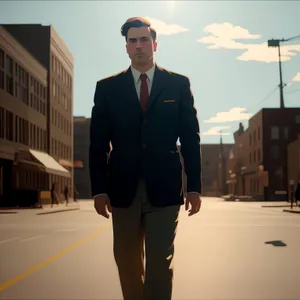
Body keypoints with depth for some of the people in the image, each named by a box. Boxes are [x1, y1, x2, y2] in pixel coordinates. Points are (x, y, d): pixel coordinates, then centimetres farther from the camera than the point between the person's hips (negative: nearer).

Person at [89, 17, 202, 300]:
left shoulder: (178, 84, 7)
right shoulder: (107, 87, 7)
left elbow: (190, 138, 5)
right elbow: (98, 143, 5)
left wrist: (194, 186, 0)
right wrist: (99, 189, -2)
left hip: (164, 188, -1)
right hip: (123, 190, 1)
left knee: (160, 262, -3)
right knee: (127, 263, 10)